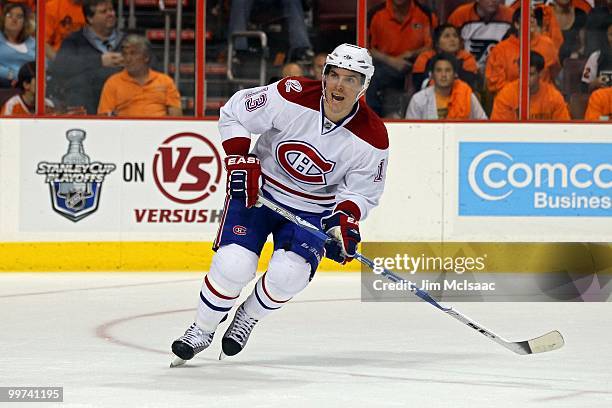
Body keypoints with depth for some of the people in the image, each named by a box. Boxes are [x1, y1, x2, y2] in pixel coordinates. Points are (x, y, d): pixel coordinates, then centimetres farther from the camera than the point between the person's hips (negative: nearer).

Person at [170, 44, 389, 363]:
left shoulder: (372, 138, -16)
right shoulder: (292, 97, -21)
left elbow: (362, 192, -5)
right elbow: (233, 113, -9)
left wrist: (344, 221, -24)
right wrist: (240, 162, -17)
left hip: (313, 210, 1)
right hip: (258, 191, -1)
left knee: (288, 273, -21)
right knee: (233, 264, -18)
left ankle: (247, 319, 11)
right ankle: (202, 331, 7)